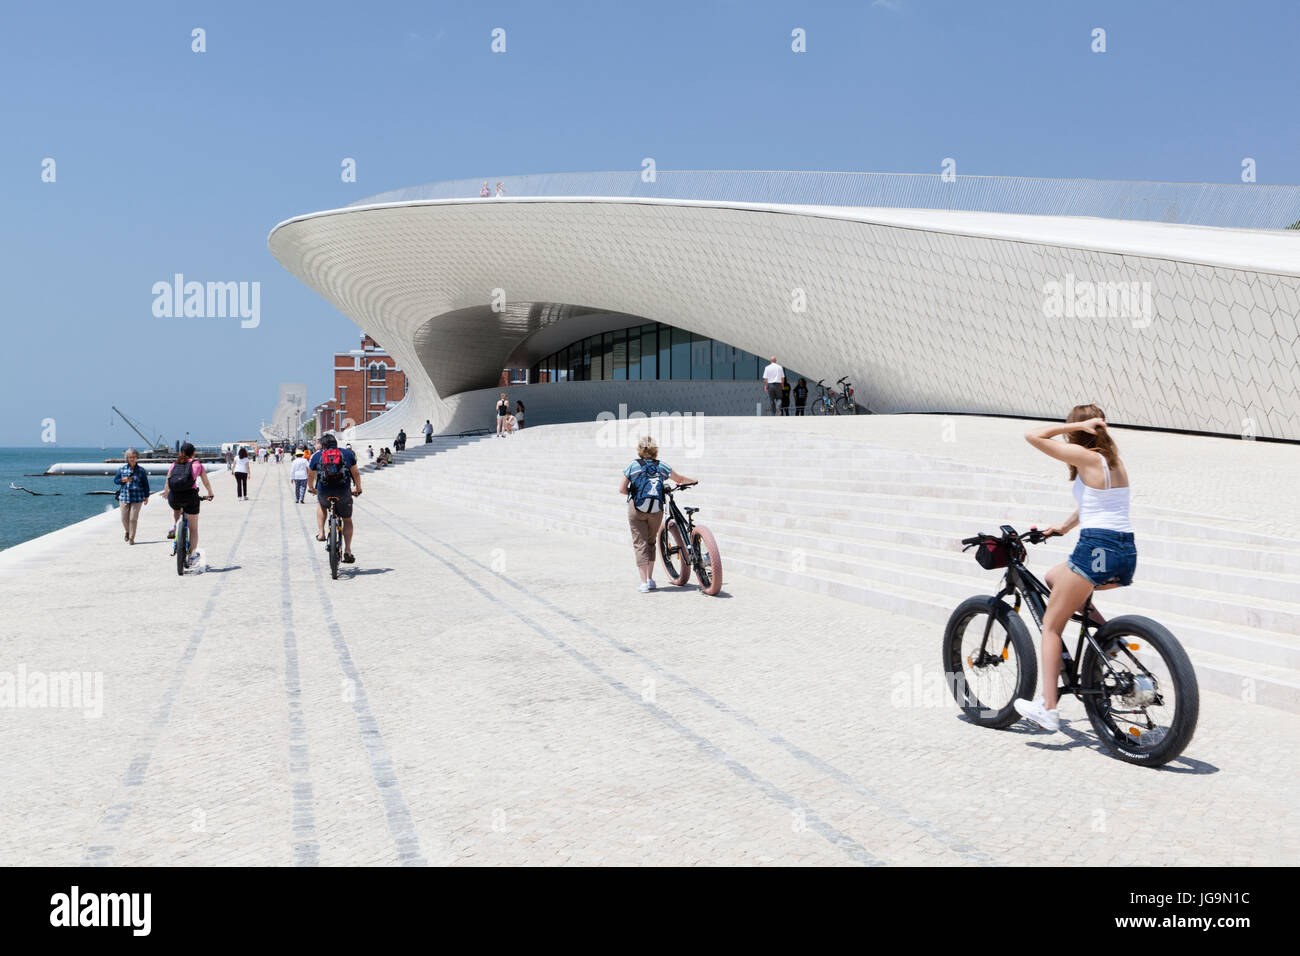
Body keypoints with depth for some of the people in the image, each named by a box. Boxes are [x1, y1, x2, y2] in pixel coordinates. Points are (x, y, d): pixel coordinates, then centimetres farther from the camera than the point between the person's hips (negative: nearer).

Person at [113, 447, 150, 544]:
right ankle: (126, 532, 35)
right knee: (124, 518, 5)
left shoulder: (141, 470, 1)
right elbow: (115, 480, 11)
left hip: (137, 498, -2)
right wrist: (123, 480, -10)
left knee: (133, 518, -6)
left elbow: (145, 484, 5)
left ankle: (131, 538, 3)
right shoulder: (122, 469, 6)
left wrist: (146, 497, 4)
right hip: (124, 497, 2)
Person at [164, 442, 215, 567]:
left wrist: (167, 494, 38)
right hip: (190, 496, -3)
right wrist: (210, 494, 35)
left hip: (174, 497, 3)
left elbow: (168, 483, 19)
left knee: (176, 509, 40)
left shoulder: (174, 464, 15)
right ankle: (191, 556, 8)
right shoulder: (197, 464, 9)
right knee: (193, 529, 10)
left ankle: (173, 528, 15)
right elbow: (206, 483, 18)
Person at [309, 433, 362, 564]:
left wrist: (311, 488, 42)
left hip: (324, 493, 1)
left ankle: (320, 533, 22)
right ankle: (347, 551, 9)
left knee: (321, 505, 36)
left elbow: (310, 477, 22)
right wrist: (358, 489, 31)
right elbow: (356, 474, 16)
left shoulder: (316, 456, 12)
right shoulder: (347, 453, 11)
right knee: (347, 520, 17)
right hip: (344, 493, -1)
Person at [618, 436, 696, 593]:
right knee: (651, 543, 18)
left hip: (637, 509, -2)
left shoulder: (633, 466, 0)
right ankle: (650, 580, 18)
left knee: (640, 544, 2)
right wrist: (693, 480, 41)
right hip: (656, 510, 2)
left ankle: (644, 582, -3)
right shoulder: (661, 467, 7)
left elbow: (621, 489, -3)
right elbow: (680, 479, 21)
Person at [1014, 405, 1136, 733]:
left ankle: (1047, 708, -1)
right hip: (1127, 554, 8)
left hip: (1096, 550, -8)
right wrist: (1063, 527, 38)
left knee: (1051, 625, 3)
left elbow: (1033, 436, -8)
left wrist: (1077, 425, -5)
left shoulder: (1085, 457, -7)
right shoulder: (1116, 462, 17)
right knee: (1053, 579, 30)